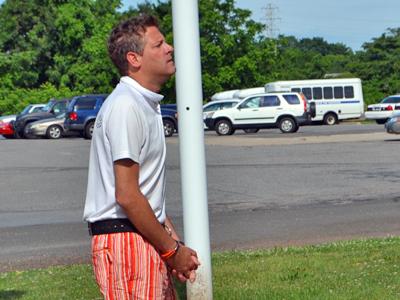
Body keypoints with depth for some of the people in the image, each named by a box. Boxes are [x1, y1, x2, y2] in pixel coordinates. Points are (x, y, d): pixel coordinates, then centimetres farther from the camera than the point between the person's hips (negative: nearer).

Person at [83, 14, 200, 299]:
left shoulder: (146, 104, 16)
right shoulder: (125, 106, -16)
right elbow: (126, 195, -20)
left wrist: (172, 237, 13)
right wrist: (172, 249, -13)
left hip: (148, 237, 10)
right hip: (125, 241, -10)